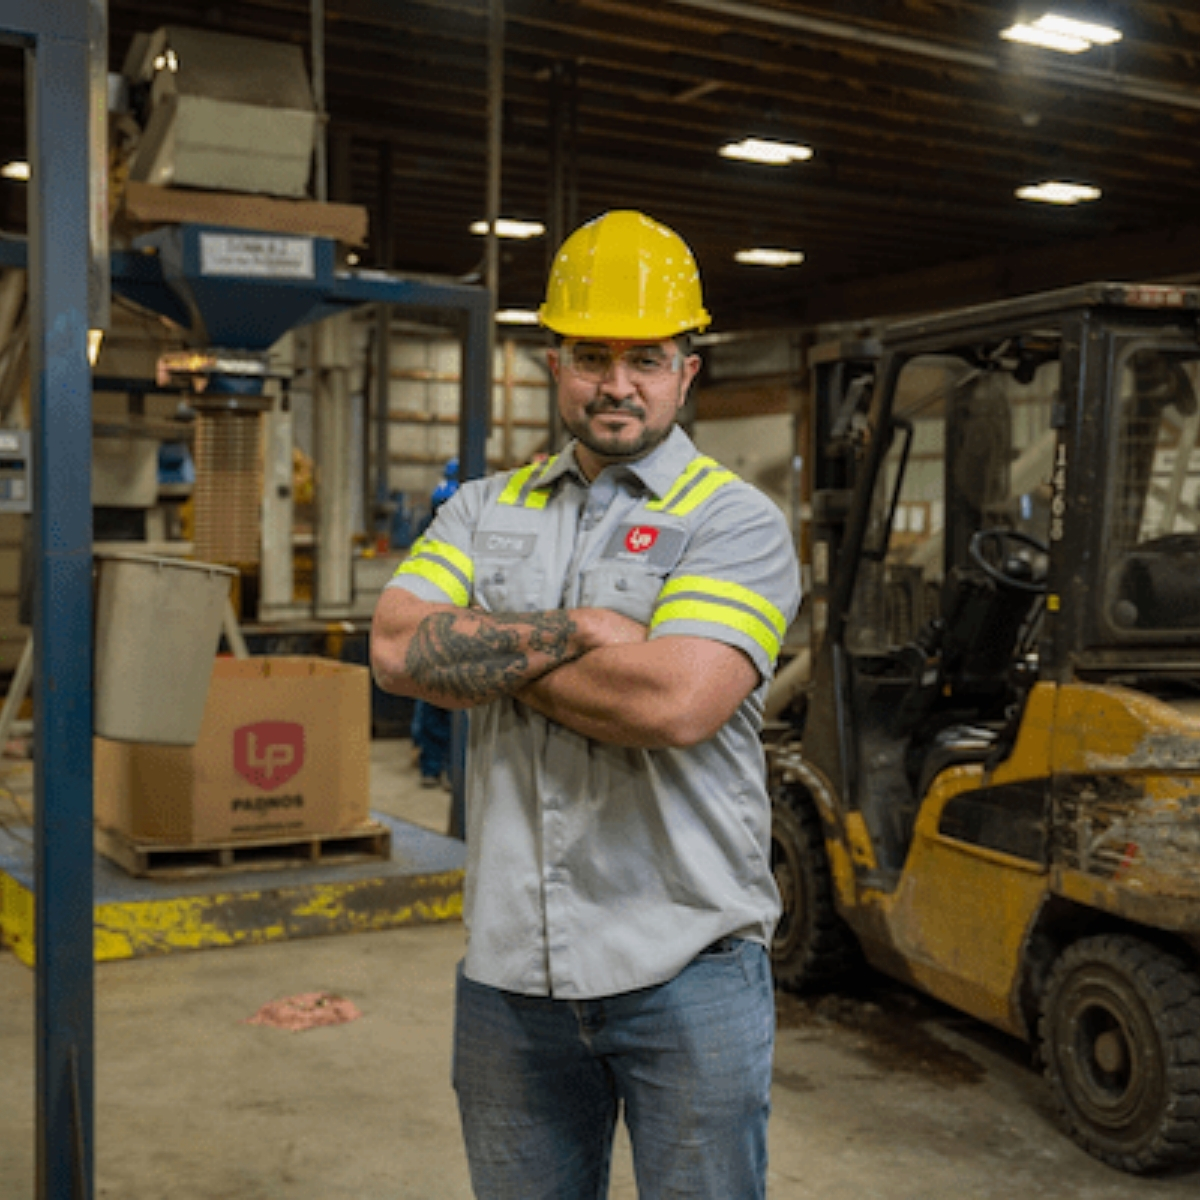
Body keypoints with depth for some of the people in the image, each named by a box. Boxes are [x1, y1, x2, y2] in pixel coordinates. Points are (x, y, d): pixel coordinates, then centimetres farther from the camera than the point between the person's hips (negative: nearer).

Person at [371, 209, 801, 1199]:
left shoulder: (737, 523, -5)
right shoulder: (486, 511, 10)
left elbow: (675, 702, -21)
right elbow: (397, 648, -6)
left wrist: (488, 647, -8)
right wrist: (575, 631, -14)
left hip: (685, 968, -4)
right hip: (509, 967, 4)